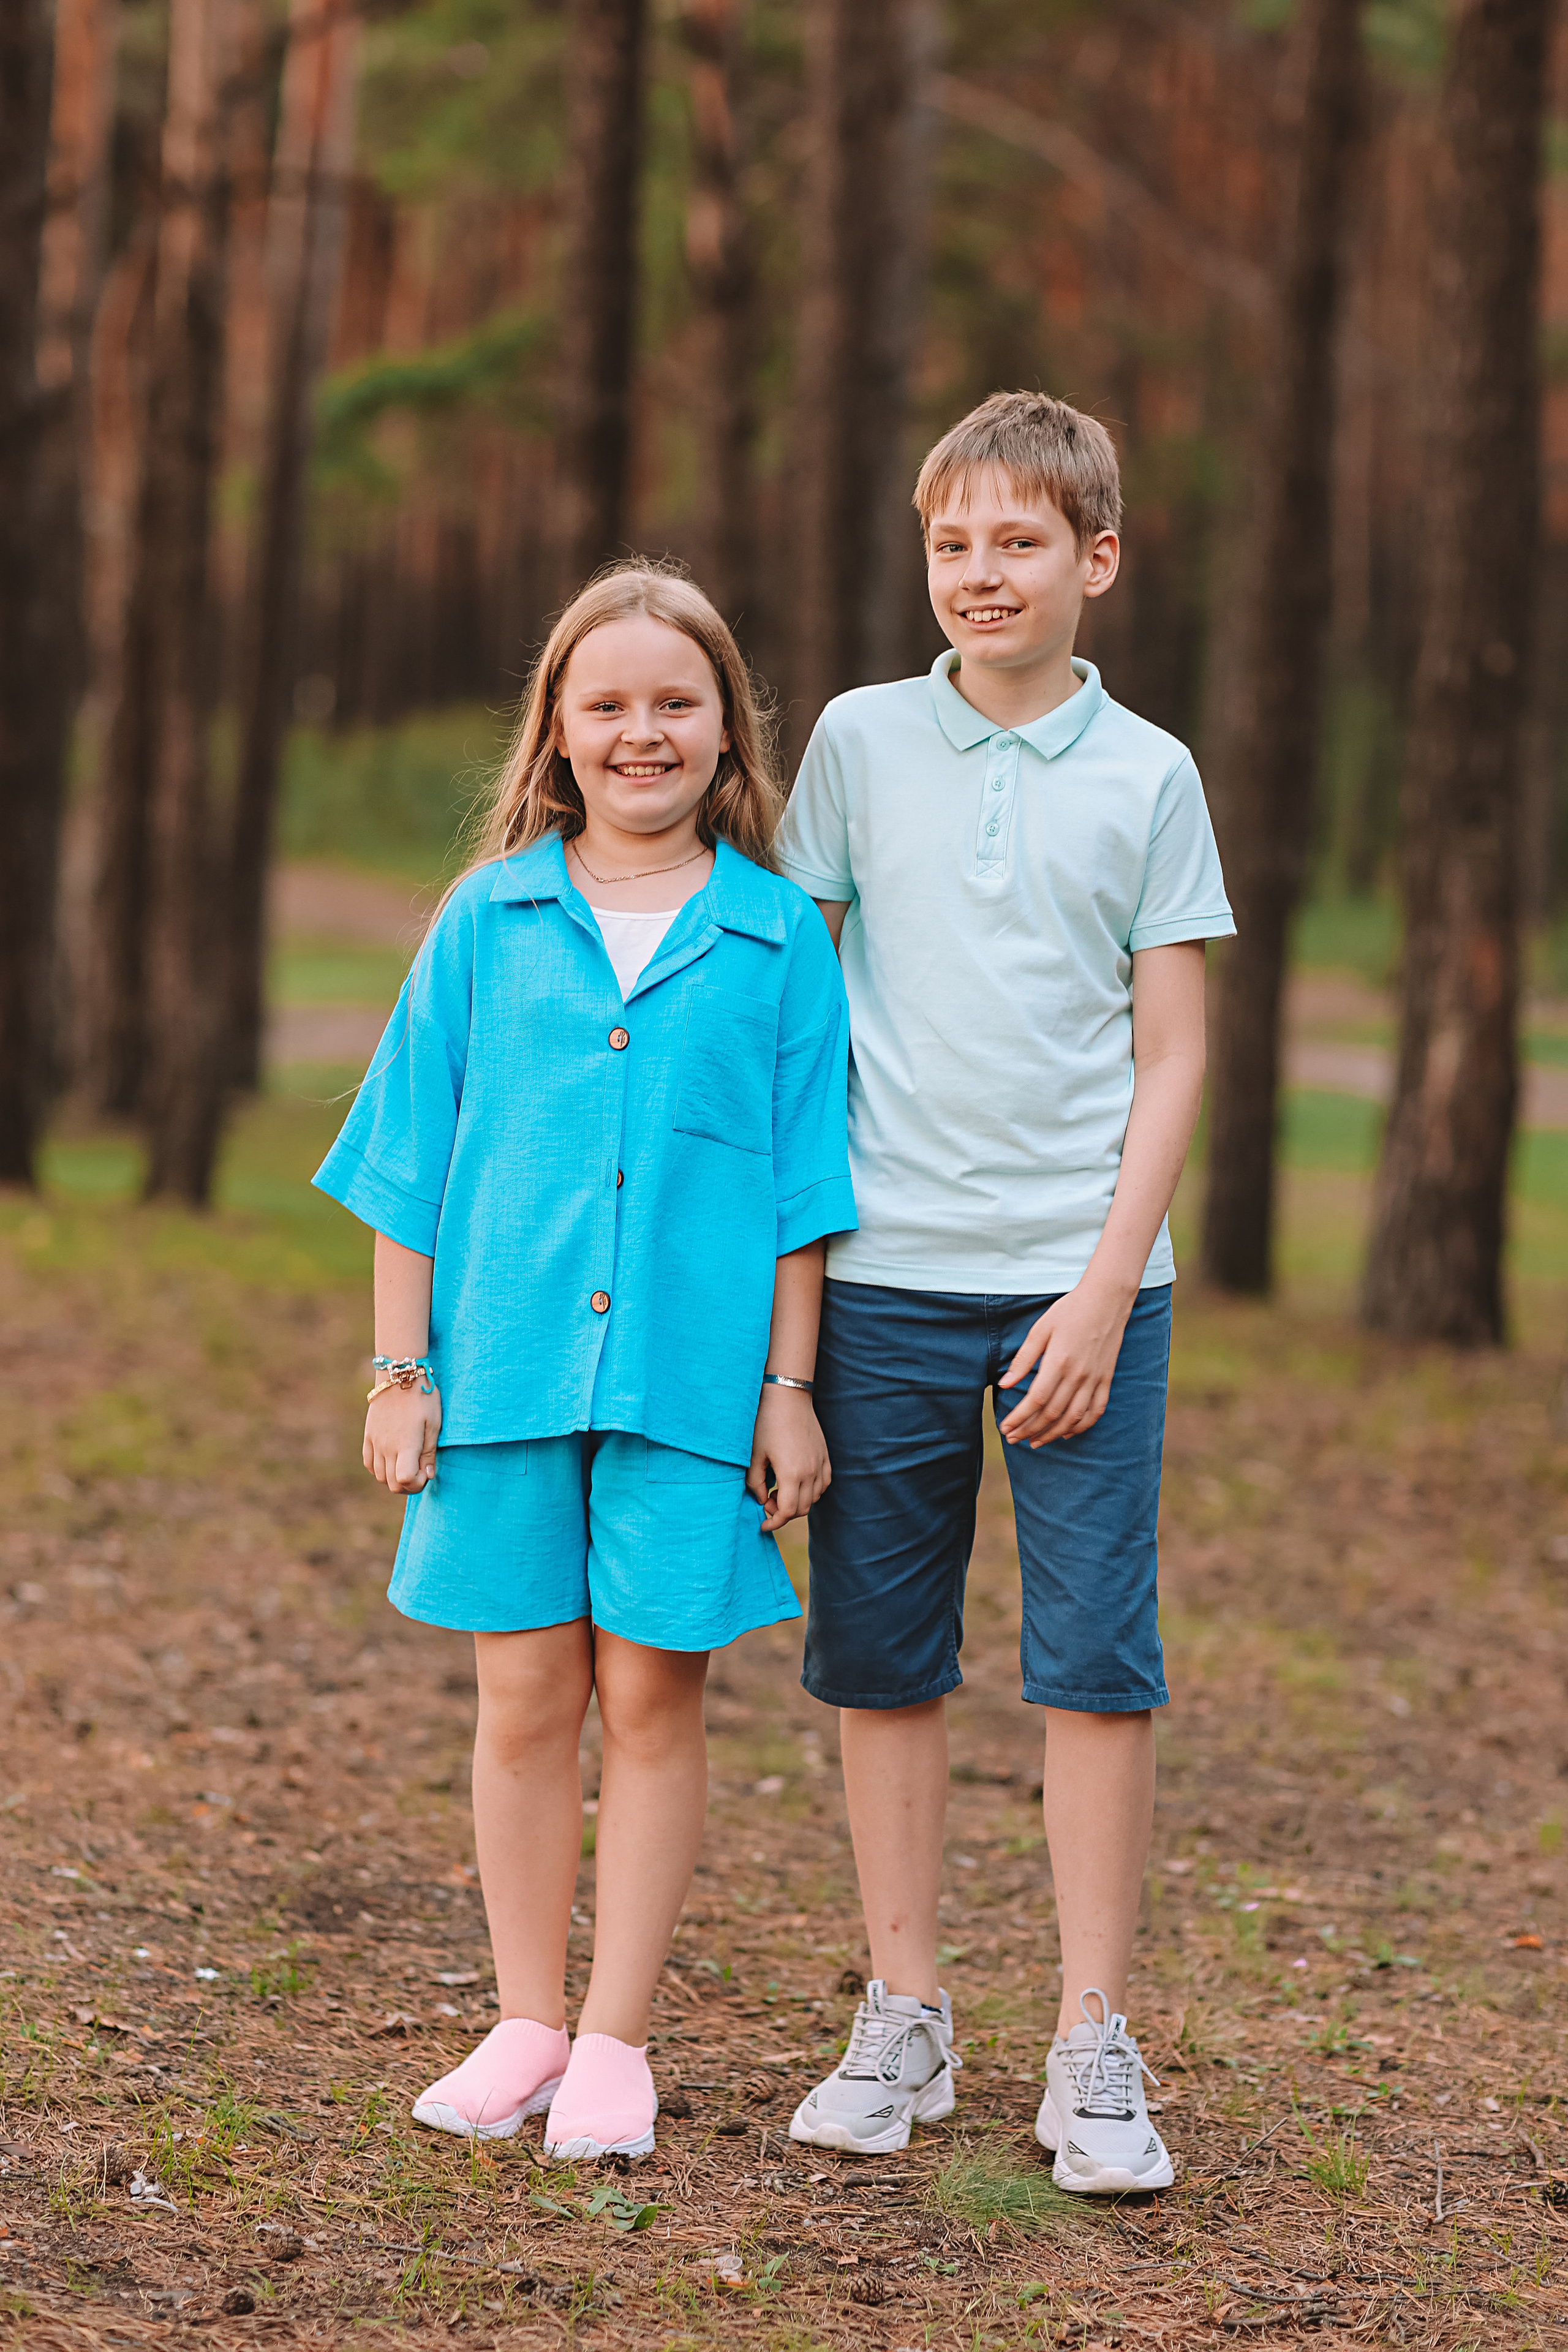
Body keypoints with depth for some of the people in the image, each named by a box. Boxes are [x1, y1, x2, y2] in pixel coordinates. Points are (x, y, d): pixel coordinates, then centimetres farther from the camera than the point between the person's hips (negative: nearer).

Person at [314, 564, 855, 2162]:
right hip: (507, 1363, 1)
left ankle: (614, 2043, 13)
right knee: (525, 1693, 6)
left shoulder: (776, 938, 3)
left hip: (692, 1372, -1)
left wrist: (789, 1385, 1)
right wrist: (402, 1369, 4)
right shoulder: (487, 923, 5)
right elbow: (412, 1162, 8)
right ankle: (526, 2027, 19)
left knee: (653, 1696, 3)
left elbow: (802, 1186, 5)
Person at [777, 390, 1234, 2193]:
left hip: (1082, 1279, -1)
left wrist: (1105, 1287, -6)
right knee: (880, 1657, 5)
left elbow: (1171, 1059, 3)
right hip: (882, 1276, 1)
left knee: (1098, 1661, -2)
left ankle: (1095, 2047, 6)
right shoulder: (859, 743, 5)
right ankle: (904, 2015, 17)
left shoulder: (1149, 776, 4)